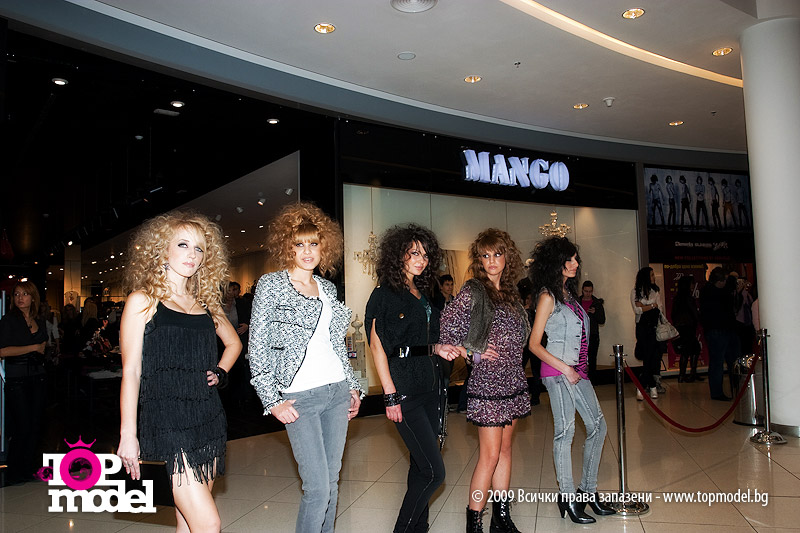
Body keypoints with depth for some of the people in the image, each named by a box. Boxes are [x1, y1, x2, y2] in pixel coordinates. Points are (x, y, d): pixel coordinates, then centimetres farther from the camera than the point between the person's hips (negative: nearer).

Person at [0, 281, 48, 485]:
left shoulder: (40, 322, 14)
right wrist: (33, 347, -7)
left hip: (38, 377, 5)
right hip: (16, 378, -5)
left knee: (35, 426, 7)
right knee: (22, 428, -5)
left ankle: (29, 470, 17)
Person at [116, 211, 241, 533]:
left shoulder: (205, 302, 12)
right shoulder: (143, 301, -3)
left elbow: (233, 342, 29)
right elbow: (131, 371, -6)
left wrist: (220, 373, 11)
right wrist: (128, 434, -9)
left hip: (208, 418, 6)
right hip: (167, 419, -5)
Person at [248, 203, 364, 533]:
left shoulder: (328, 288, 12)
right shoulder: (271, 285, -3)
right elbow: (257, 348, -6)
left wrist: (352, 387, 15)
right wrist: (273, 400, -10)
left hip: (337, 392, 5)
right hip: (299, 397, -5)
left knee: (332, 481, 10)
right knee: (318, 487, -7)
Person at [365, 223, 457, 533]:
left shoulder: (424, 295, 16)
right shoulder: (385, 294, -6)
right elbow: (377, 346, -10)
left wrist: (438, 349, 2)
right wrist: (390, 395, -15)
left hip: (431, 386, 7)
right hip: (405, 389, -7)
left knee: (421, 467, 11)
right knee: (434, 471, -7)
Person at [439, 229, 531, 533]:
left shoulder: (510, 292, 11)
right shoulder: (472, 291, -9)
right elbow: (447, 328, -13)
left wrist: (513, 358, 11)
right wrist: (472, 353, -10)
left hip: (513, 381, 7)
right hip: (486, 383, -7)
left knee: (505, 449, 13)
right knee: (490, 455, -4)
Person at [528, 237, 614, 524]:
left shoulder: (569, 293, 14)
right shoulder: (548, 296, -8)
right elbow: (534, 344, -11)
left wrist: (578, 368, 8)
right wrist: (564, 368, -13)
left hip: (577, 369, 9)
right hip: (557, 370, -9)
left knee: (598, 426, 11)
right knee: (565, 431, -4)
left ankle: (588, 491, 23)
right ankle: (567, 498, 7)